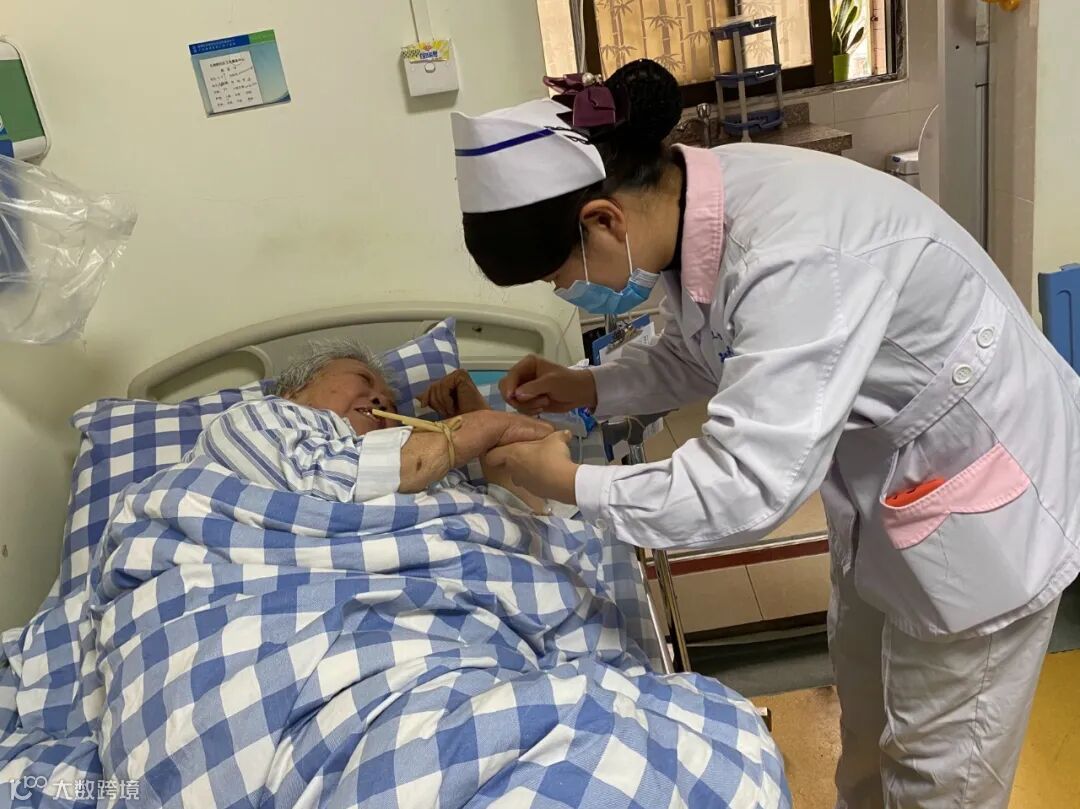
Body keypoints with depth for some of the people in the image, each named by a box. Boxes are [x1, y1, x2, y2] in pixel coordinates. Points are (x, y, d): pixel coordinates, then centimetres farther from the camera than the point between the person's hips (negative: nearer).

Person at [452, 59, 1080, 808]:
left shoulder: (795, 257, -38)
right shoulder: (695, 207, -10)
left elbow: (747, 488, -37)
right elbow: (699, 356, 7)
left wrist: (572, 484, -25)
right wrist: (590, 388, -7)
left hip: (981, 498, -8)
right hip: (887, 474, 8)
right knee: (868, 727, 26)